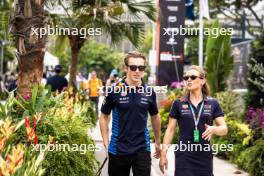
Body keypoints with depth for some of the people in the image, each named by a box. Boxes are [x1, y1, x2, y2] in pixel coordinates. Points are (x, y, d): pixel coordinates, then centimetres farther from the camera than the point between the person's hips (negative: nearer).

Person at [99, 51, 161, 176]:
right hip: (118, 149, -1)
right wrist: (106, 144, -5)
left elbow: (154, 117, 15)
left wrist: (157, 142, 19)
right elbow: (104, 117, 2)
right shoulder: (114, 90, -7)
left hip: (142, 148, 1)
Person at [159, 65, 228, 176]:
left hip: (205, 157, 1)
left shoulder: (213, 104, 2)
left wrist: (214, 129, -22)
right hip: (184, 157, -1)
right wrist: (163, 154, -1)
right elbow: (170, 130, 5)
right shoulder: (178, 104, 2)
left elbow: (224, 129, 0)